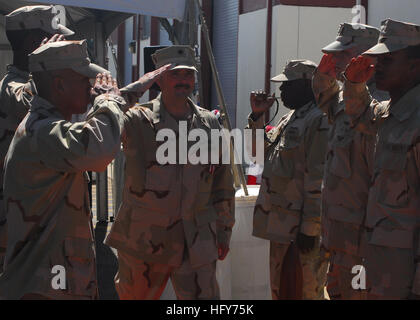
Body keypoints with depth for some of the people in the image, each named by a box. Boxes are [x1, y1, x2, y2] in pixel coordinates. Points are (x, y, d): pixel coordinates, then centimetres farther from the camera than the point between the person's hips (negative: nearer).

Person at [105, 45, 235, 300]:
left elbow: (223, 184, 13)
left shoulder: (210, 124, 7)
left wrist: (224, 231, 13)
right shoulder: (138, 121, -3)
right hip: (143, 239, -2)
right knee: (134, 295, 12)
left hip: (196, 243, 2)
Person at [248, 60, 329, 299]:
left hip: (300, 228, -9)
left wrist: (310, 228, -21)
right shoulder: (290, 118, 16)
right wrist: (257, 116, 12)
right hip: (280, 225, 10)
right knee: (279, 289, 18)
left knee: (305, 291, -2)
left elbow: (318, 180, -20)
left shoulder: (319, 121, -14)